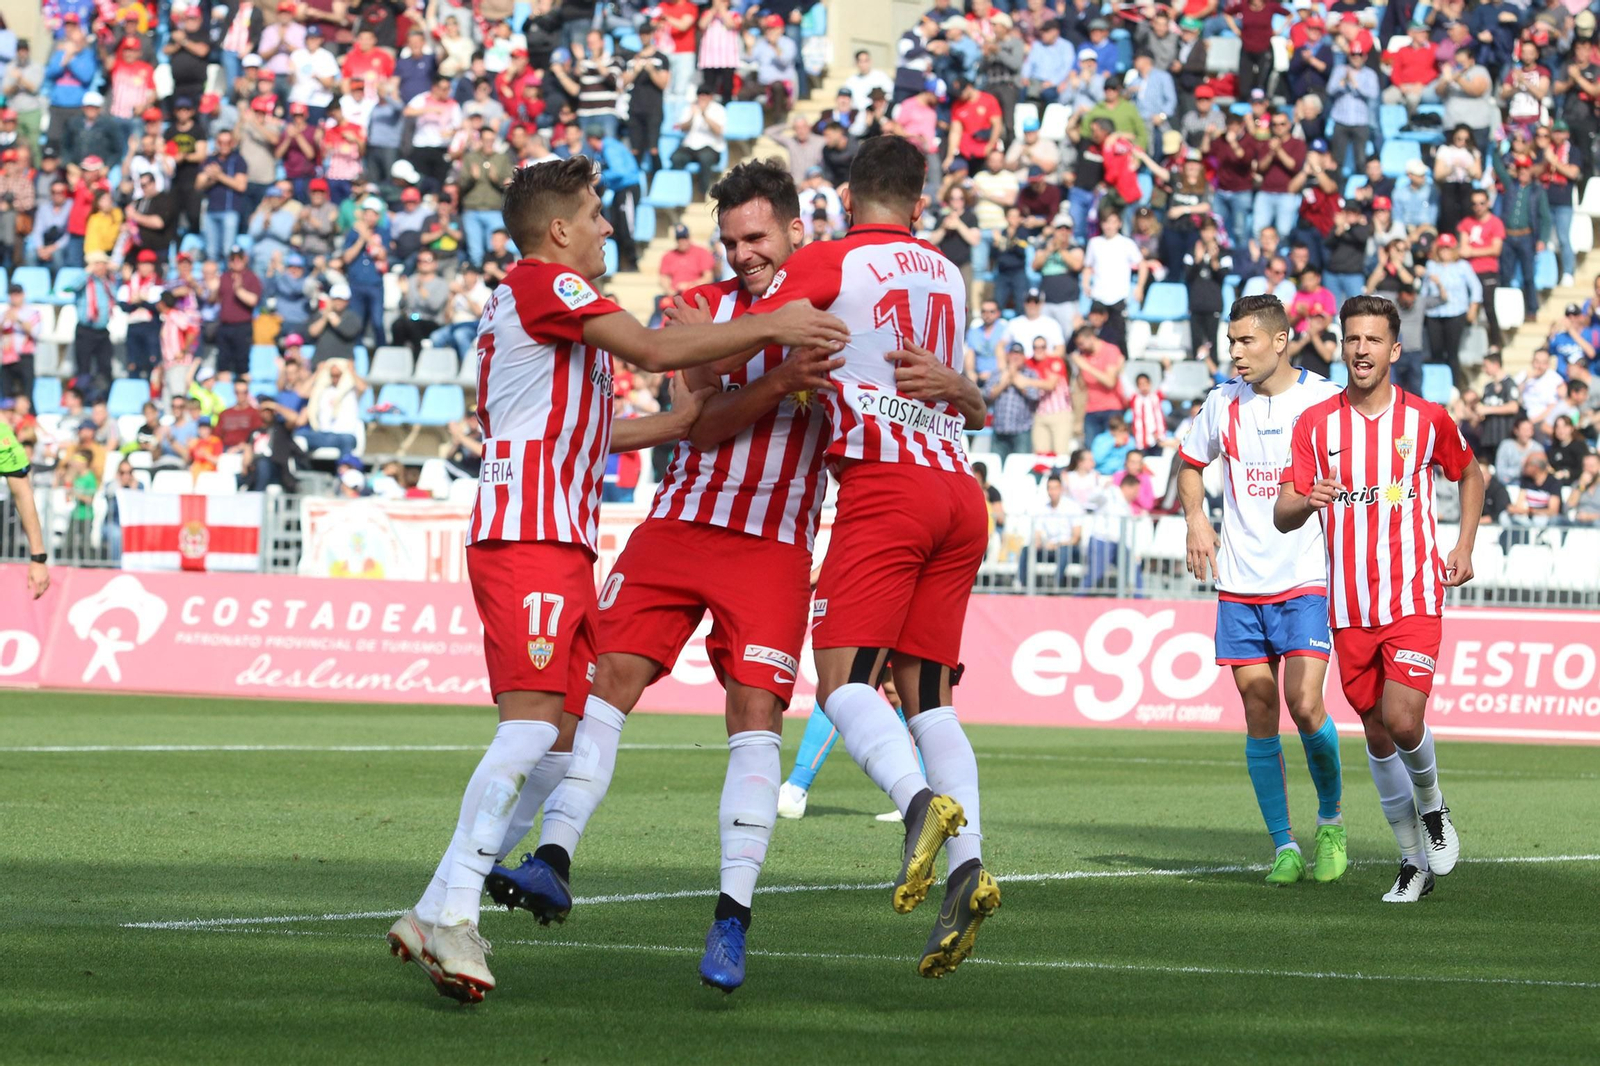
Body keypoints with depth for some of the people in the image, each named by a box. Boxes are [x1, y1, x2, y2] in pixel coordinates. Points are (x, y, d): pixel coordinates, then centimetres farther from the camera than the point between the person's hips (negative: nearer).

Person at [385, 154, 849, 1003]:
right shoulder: (542, 285, -5)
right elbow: (654, 351, -15)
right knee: (531, 726, -20)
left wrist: (680, 421, 30)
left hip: (563, 546, 10)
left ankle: (438, 915, 3)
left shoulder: (535, 301, 27)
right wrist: (771, 326, -15)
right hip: (528, 541, -10)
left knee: (563, 742, 5)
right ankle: (451, 913, -26)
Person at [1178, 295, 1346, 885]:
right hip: (1240, 584, 3)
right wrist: (1195, 517, 5)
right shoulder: (1224, 404, 6)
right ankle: (1284, 845, 9)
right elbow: (1189, 463, 22)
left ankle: (1331, 820, 9)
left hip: (1308, 580, -3)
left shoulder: (1327, 400, -4)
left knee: (1304, 703, -15)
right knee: (1259, 710, 0)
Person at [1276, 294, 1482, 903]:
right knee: (1377, 734, 8)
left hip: (1415, 597, -2)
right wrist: (1307, 501, -25)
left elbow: (1469, 475, 18)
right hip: (1349, 606, 2)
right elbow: (1282, 517, -3)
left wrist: (1464, 547, 6)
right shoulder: (1314, 425, 0)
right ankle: (1414, 861, 22)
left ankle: (1432, 806, 13)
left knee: (1402, 720, -19)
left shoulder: (1427, 420, -2)